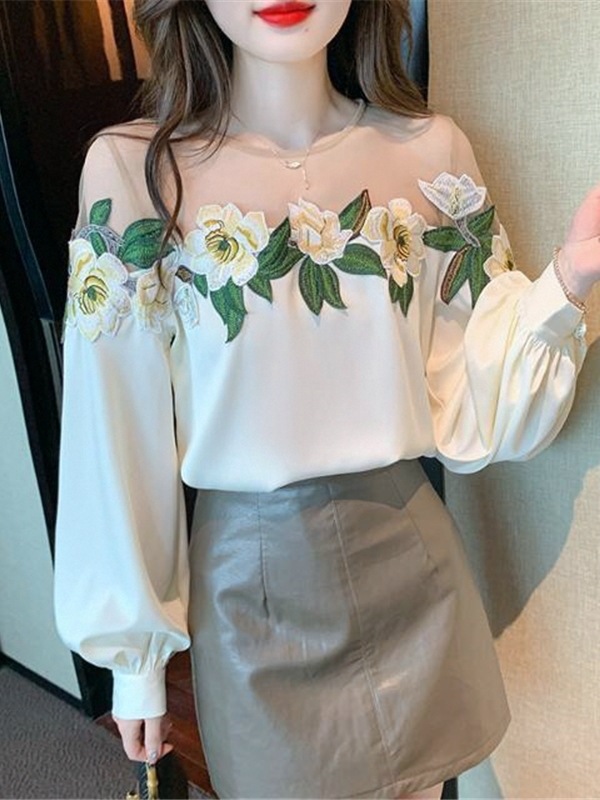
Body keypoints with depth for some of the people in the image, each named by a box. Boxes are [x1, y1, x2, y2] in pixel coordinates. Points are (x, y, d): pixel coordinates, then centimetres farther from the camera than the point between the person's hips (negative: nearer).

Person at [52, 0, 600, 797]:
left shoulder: (434, 151, -5)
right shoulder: (131, 169, -12)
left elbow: (471, 415, -3)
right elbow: (120, 437, -7)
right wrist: (135, 651, 1)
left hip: (408, 561, 3)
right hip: (246, 577, -1)